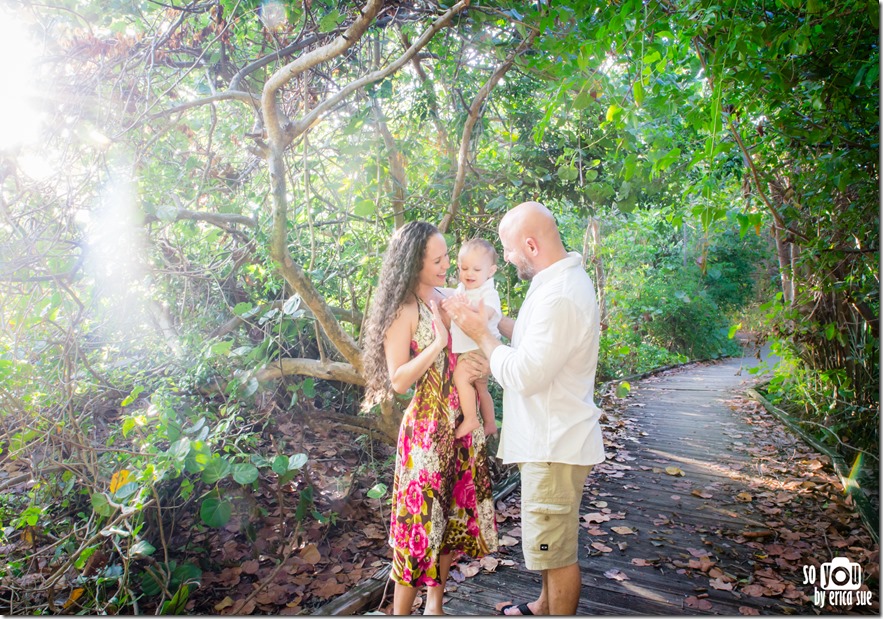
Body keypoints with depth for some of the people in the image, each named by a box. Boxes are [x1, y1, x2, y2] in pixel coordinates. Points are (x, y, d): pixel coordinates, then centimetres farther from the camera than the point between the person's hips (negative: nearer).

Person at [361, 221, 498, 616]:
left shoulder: (446, 299, 5)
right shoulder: (403, 312, -15)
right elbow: (397, 380, -18)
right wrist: (439, 343, -24)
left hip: (461, 423, 7)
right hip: (427, 427, -7)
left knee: (454, 508, 17)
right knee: (422, 512, 5)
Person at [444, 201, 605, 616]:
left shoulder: (559, 297, -27)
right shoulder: (563, 279, 7)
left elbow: (523, 375, -27)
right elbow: (537, 339, 17)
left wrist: (480, 334, -15)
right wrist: (488, 320, 7)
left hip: (555, 445, -11)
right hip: (551, 438, 11)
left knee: (555, 548, 7)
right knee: (553, 541, 27)